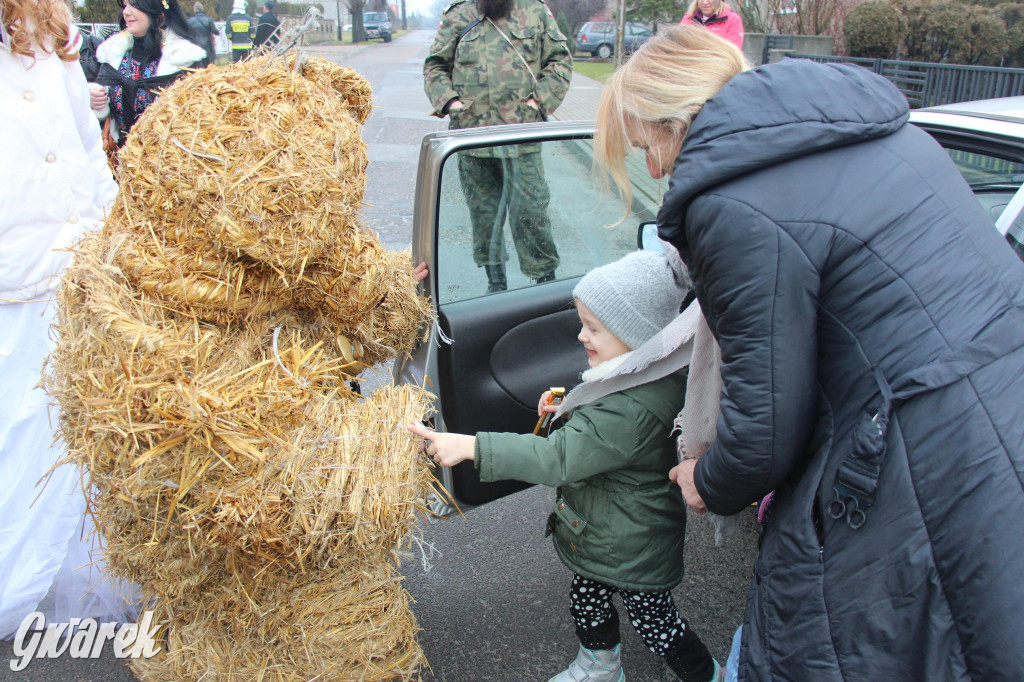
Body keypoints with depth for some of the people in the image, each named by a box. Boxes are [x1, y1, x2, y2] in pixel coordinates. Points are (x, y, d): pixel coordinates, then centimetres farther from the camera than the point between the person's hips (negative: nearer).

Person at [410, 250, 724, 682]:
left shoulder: (632, 408, -37)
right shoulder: (650, 372, -6)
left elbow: (558, 458, -39)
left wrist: (471, 447, -40)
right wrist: (570, 408, 0)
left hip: (631, 546, -9)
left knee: (652, 618, 13)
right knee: (587, 598, 25)